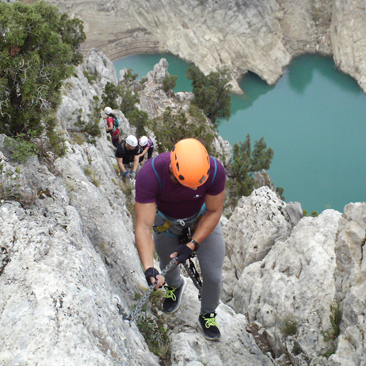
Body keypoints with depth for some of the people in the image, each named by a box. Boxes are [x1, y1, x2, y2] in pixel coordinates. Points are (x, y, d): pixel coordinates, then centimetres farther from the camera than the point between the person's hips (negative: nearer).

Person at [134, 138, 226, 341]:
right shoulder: (149, 175, -41)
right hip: (166, 222, 0)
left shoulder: (215, 171, -37)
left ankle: (208, 314, 32)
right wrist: (149, 268, -51)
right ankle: (175, 286, 59)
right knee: (168, 266, 19)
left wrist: (192, 245, -29)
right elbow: (143, 227, -39)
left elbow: (214, 212, -20)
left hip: (203, 219, 0)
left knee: (213, 275, 0)